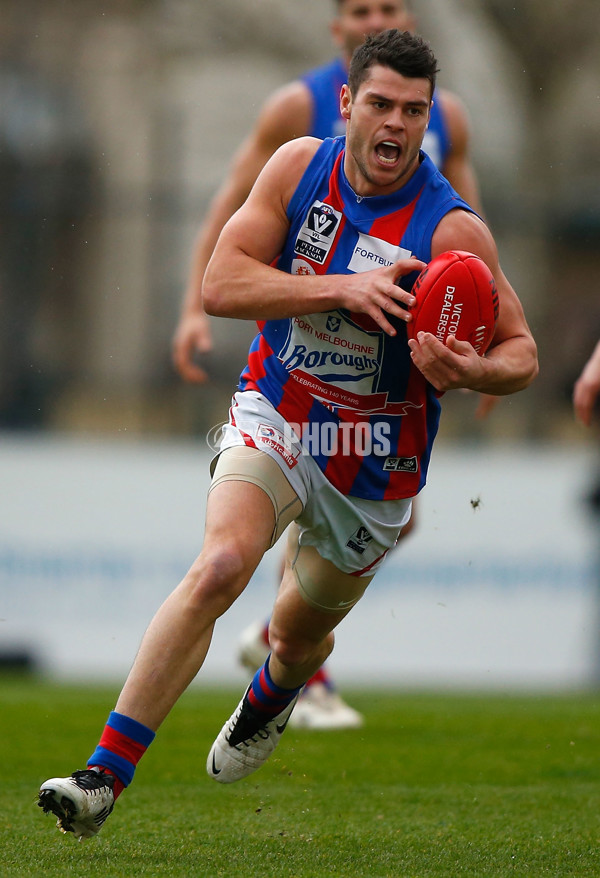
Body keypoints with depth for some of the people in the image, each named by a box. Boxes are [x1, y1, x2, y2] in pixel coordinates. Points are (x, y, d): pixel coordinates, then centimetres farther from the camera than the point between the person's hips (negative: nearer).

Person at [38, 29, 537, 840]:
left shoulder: (452, 228, -14)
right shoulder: (299, 166, -8)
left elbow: (522, 353, -7)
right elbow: (220, 285, -14)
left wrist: (471, 369, -32)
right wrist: (341, 289, -28)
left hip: (374, 460, 1)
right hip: (274, 419, 0)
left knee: (300, 632, 17)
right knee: (219, 567, -27)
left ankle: (268, 701, 58)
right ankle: (104, 778, -29)